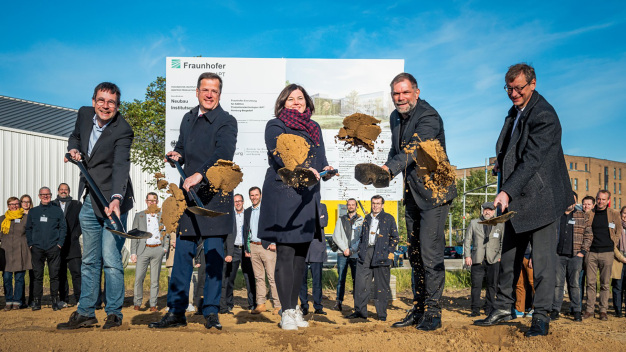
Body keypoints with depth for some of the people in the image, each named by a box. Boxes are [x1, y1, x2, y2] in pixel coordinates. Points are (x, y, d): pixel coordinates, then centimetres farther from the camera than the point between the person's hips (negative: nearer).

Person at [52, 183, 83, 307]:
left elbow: (82, 221, 7)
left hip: (72, 245, -1)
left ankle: (80, 299, -6)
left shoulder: (77, 205, 11)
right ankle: (63, 299, 10)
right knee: (61, 273, 5)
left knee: (77, 272, -8)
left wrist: (74, 235, -3)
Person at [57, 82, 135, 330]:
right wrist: (74, 149, 1)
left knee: (111, 260, -8)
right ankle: (85, 313, 24)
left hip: (112, 200, -7)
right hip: (89, 200, 7)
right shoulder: (84, 114, 3)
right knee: (89, 260, 14)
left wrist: (116, 198, -44)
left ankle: (114, 313, 7)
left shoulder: (123, 131, -17)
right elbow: (75, 135, 24)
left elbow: (121, 166, -30)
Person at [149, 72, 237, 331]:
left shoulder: (226, 122, -5)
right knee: (182, 253, 7)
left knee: (213, 254, -1)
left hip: (214, 195, -5)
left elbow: (224, 154, -21)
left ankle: (211, 312, 9)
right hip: (188, 194, 6)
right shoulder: (188, 118, 16)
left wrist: (199, 174, -33)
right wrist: (177, 155, 5)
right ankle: (176, 311, 15)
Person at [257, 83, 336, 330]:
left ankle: (295, 308, 19)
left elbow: (320, 158, 17)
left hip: (308, 197, 6)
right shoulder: (275, 126, 2)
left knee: (301, 254, 9)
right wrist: (302, 170, -31)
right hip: (282, 196, -6)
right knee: (285, 254, -6)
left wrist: (326, 169, -6)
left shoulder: (314, 128, 20)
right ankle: (286, 312, 1)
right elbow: (279, 154, -15)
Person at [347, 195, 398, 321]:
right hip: (366, 253, 4)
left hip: (381, 254, -4)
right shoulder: (367, 218, 19)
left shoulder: (388, 218, 5)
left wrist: (390, 252, -5)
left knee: (381, 285, 1)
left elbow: (395, 237, 5)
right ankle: (360, 311, 9)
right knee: (361, 283, 0)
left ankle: (382, 314, 10)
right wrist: (361, 250, 11)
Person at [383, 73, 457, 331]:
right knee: (415, 253, 12)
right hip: (411, 193, 8)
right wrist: (386, 169, 1)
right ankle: (418, 308, 23)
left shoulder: (429, 116, -17)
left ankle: (432, 311, 3)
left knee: (430, 252, -9)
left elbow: (415, 148, -33)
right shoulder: (395, 117, 9)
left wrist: (390, 169, -48)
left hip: (433, 191, -8)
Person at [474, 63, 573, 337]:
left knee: (543, 258, -3)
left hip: (542, 197, -8)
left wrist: (507, 191, -34)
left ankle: (541, 317, 8)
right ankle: (503, 308, 24)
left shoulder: (544, 116, -18)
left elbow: (532, 159, -27)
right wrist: (502, 161, 5)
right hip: (516, 200, 9)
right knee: (509, 255, 13)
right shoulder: (515, 111, 9)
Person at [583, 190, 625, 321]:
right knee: (590, 283, 2)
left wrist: (613, 245, 4)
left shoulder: (614, 214, 5)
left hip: (607, 252, -1)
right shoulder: (589, 214, 8)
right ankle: (589, 310, 8)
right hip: (591, 252, 1)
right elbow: (584, 232, 14)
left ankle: (603, 311, 11)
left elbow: (619, 231, 12)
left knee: (605, 284, 3)